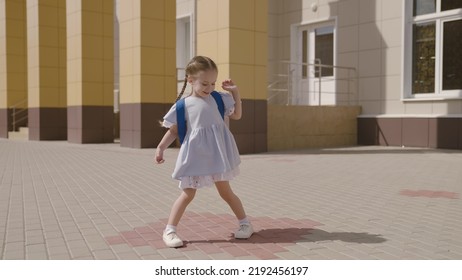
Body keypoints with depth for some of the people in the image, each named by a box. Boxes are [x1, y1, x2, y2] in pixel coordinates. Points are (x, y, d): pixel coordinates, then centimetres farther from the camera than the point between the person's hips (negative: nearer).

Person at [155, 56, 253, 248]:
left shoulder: (218, 99, 5)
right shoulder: (183, 105, -3)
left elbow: (237, 115, 14)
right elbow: (173, 131, 4)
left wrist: (235, 93, 6)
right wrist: (160, 148, -5)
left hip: (216, 154, 2)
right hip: (195, 156, -2)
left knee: (226, 192, 11)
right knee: (187, 194, 0)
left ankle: (245, 223, 27)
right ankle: (169, 231, 10)